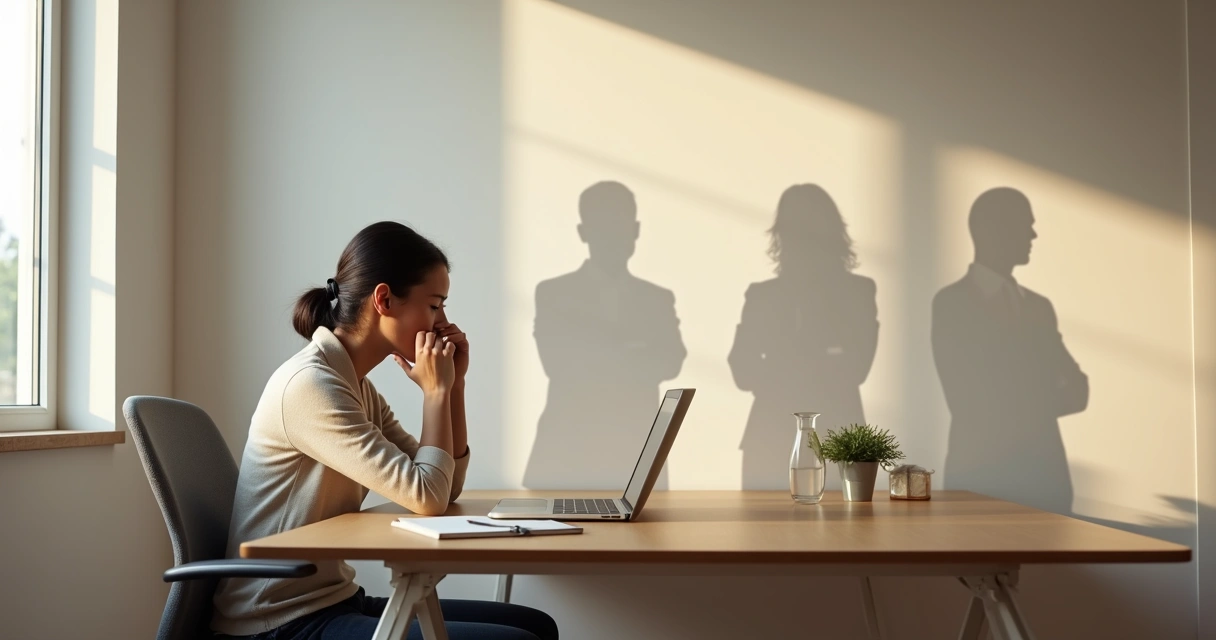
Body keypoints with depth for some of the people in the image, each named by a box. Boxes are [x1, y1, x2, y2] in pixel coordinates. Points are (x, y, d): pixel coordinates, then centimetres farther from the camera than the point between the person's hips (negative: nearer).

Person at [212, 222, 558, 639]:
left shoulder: (358, 387, 11)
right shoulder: (309, 385, -18)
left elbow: (445, 489, 14)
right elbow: (426, 497, -22)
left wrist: (453, 384, 5)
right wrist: (434, 391, -9)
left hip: (332, 603, 9)